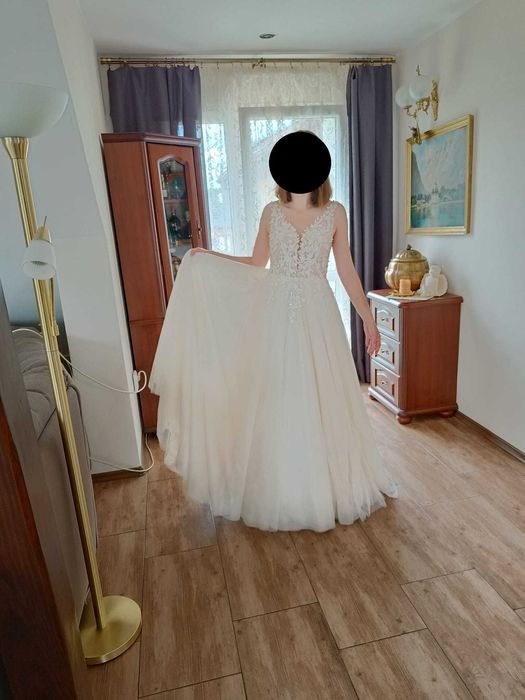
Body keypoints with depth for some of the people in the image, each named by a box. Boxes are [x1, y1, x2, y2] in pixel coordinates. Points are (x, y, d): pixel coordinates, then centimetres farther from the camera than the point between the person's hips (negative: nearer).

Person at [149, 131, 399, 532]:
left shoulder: (335, 212, 3)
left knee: (323, 400, 5)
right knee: (274, 402, 6)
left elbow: (346, 270, 5)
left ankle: (330, 486, 26)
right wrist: (206, 257, 10)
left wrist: (368, 317, 3)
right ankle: (278, 491, 24)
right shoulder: (271, 212, 6)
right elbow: (257, 264, 14)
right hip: (275, 313, 1)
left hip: (317, 314, -1)